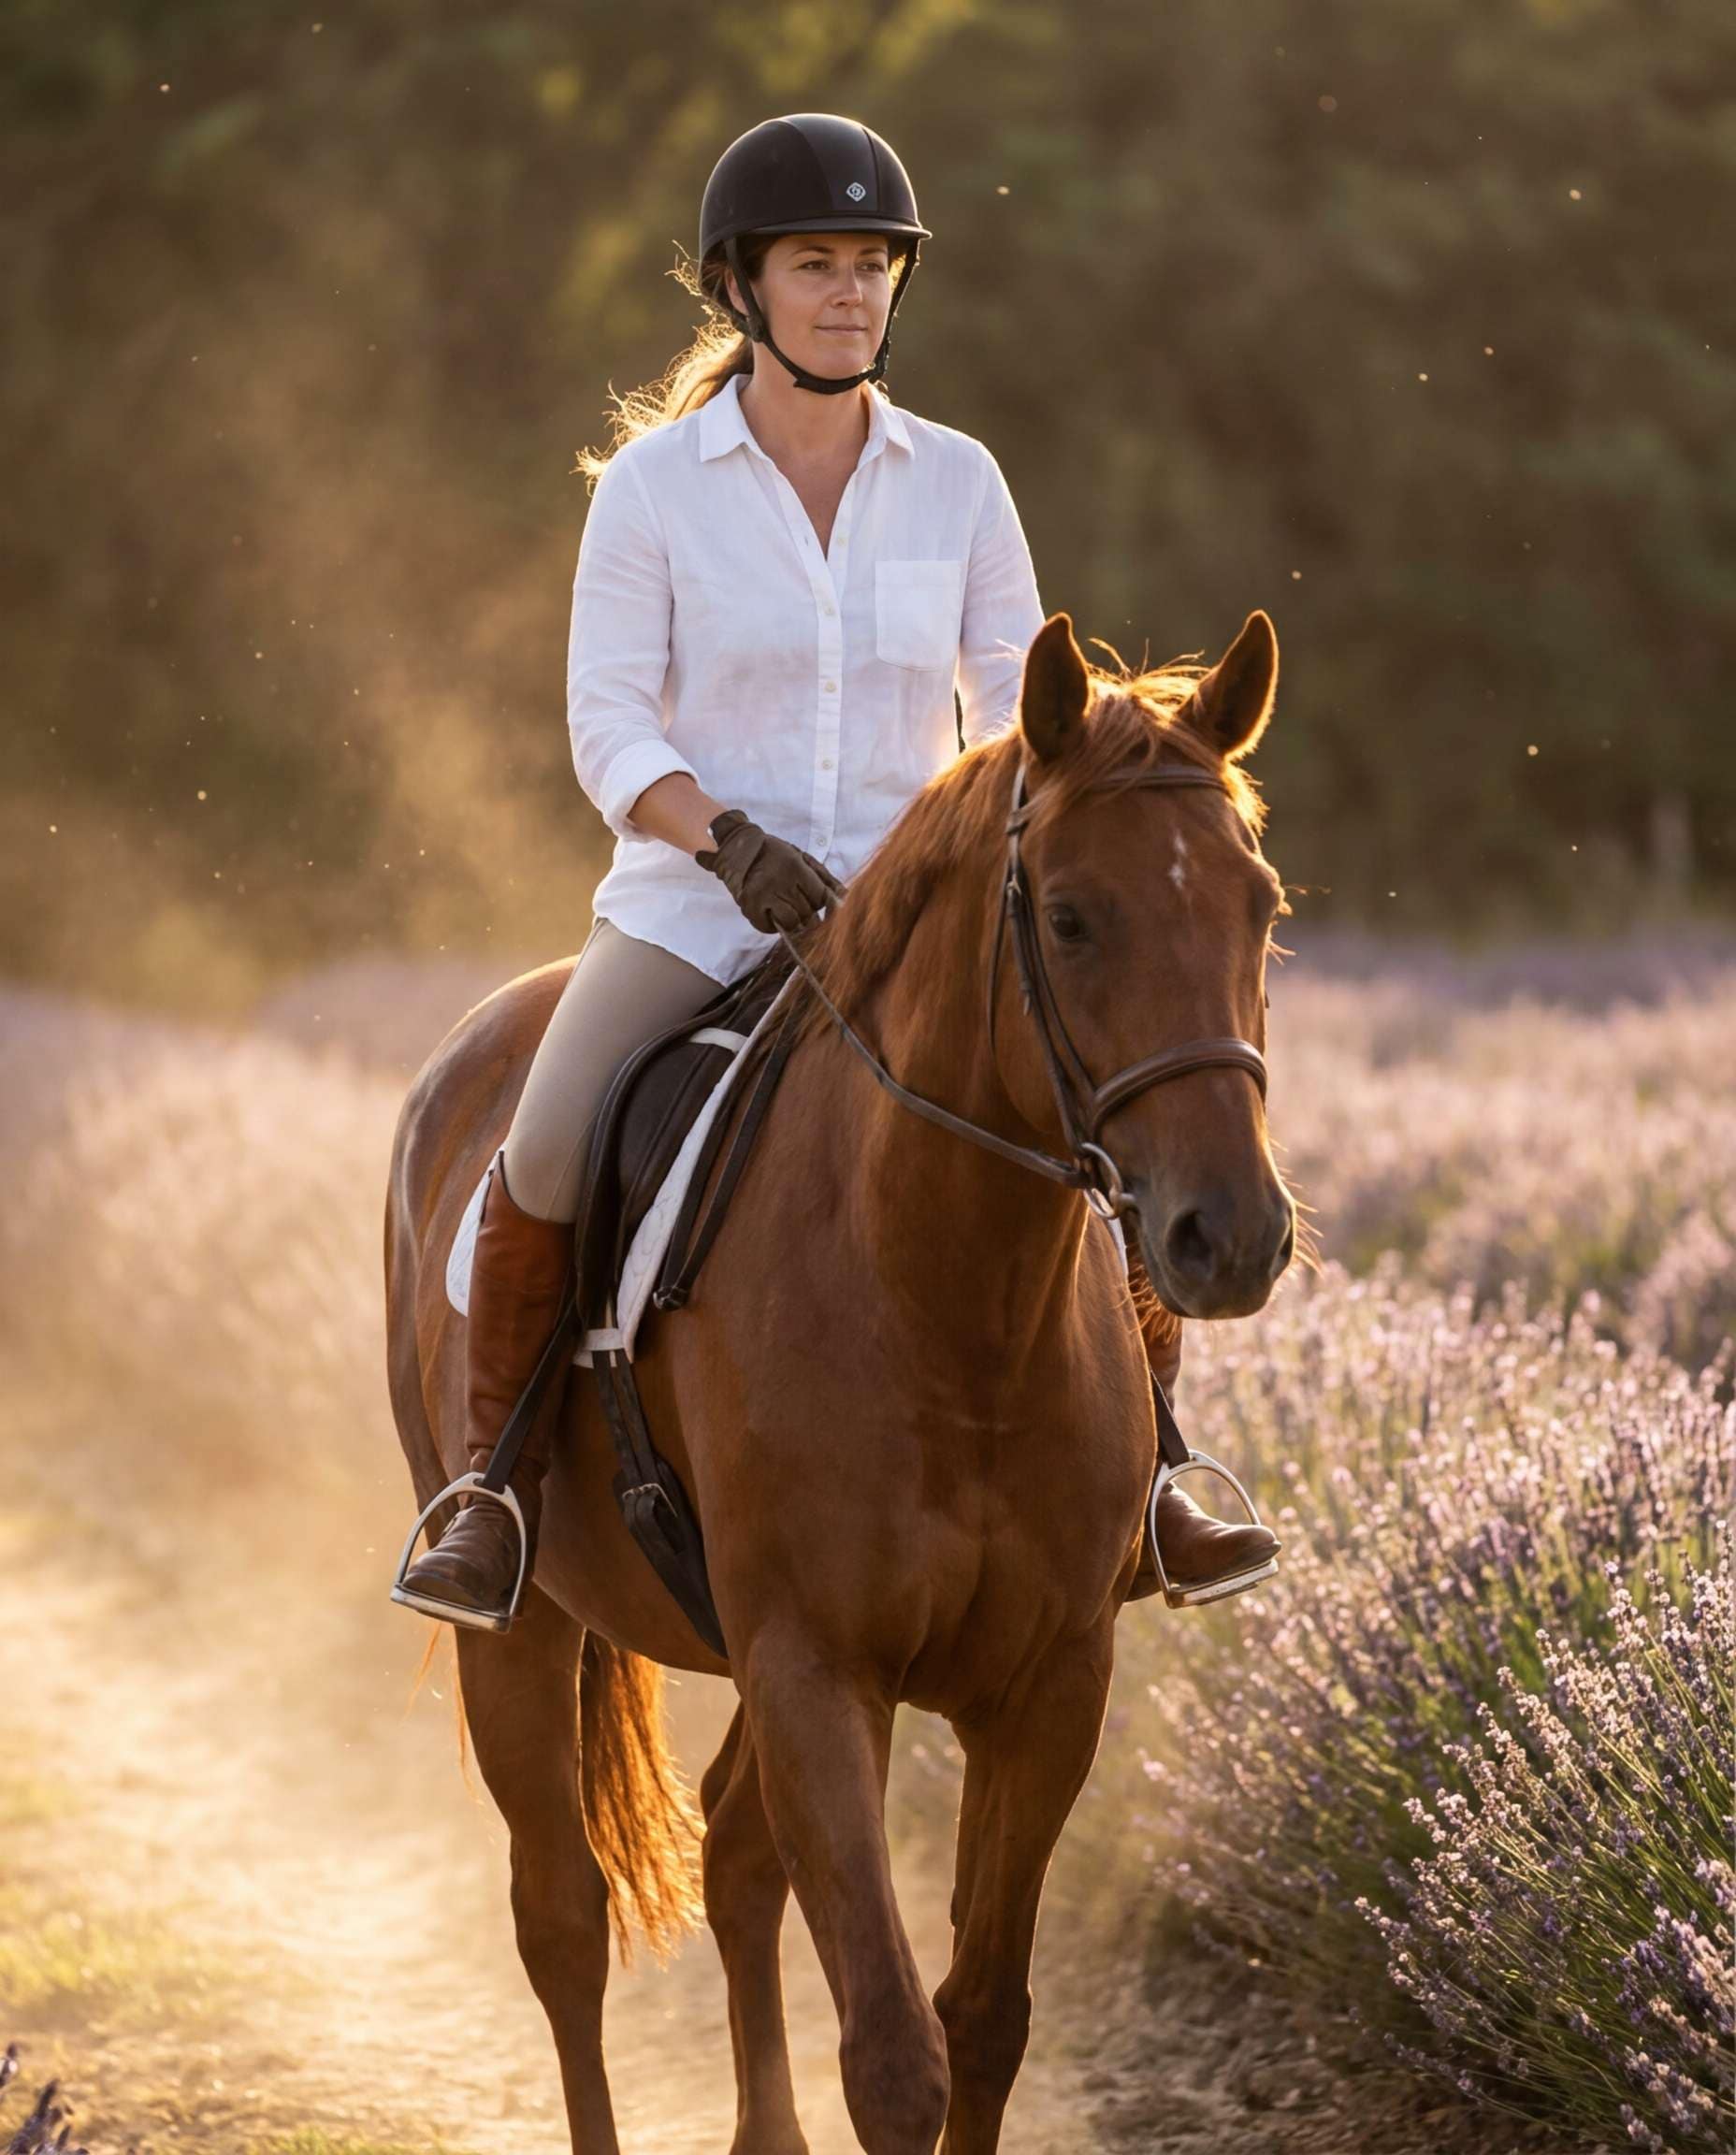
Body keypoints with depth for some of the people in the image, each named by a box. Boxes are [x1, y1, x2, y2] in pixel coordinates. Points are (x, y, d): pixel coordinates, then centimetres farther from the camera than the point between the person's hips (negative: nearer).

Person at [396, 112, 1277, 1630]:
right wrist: (728, 837, -22)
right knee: (543, 1160, -25)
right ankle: (494, 1488, -6)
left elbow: (1021, 709, 7)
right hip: (696, 895, -2)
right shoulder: (656, 483, -2)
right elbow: (608, 725, -5)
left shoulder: (957, 483, 5)